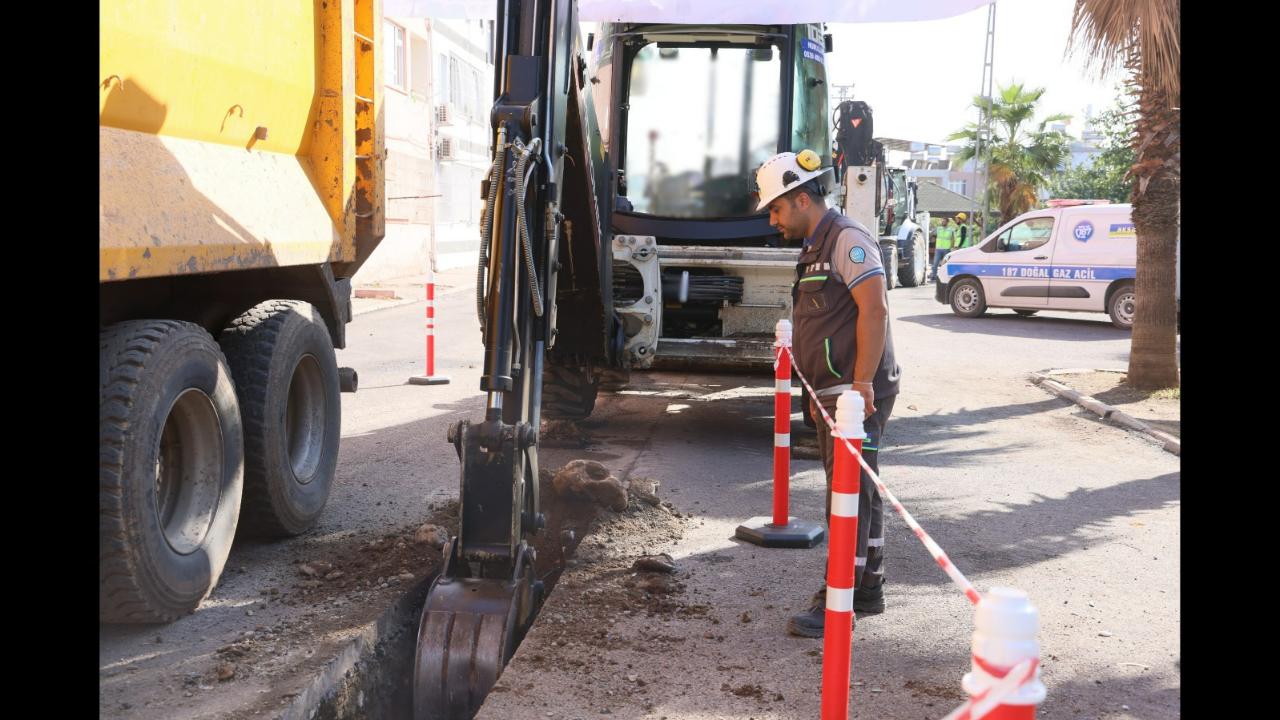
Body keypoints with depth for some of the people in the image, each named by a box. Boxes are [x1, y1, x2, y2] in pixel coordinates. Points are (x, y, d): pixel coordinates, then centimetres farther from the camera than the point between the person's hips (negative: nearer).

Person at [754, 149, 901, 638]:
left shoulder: (847, 239, -12)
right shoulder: (815, 248, 19)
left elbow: (874, 310, -21)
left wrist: (862, 383, -25)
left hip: (857, 391, -10)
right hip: (832, 391, 10)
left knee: (849, 492, -8)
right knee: (857, 491, 15)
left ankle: (836, 602, -5)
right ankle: (868, 590, 24)